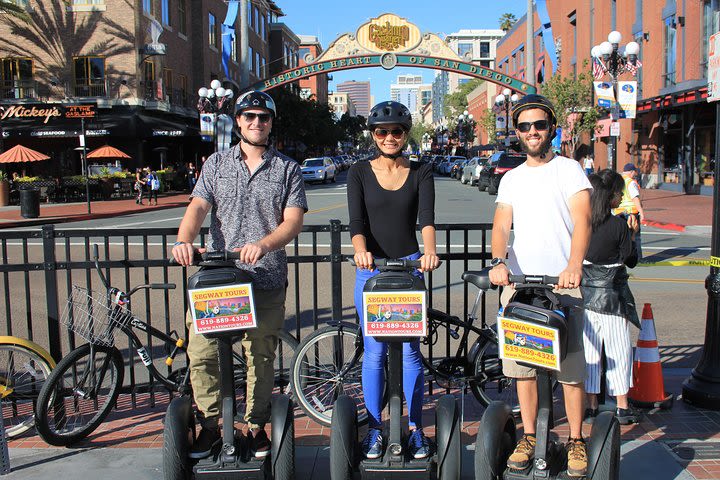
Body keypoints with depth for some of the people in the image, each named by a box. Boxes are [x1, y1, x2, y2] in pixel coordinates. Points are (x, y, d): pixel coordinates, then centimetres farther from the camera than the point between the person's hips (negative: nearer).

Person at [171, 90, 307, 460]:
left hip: (266, 279, -1)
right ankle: (210, 424, 16)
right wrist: (184, 240, -22)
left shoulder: (287, 169, 7)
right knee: (200, 351, -3)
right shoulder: (216, 164, 12)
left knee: (261, 356, 7)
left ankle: (256, 426, 25)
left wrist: (262, 245, -24)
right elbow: (198, 207, -1)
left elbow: (293, 221, -4)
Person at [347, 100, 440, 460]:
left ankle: (415, 428, 17)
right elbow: (357, 221, -9)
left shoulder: (420, 173, 3)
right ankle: (374, 428, 17)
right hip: (370, 267, 0)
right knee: (374, 352, 3)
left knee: (410, 350, 3)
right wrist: (361, 250, -30)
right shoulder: (360, 173, 2)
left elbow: (426, 217, -12)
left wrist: (429, 251, -32)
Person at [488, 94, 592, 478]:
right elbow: (501, 226, 2)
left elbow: (582, 219, -12)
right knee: (521, 366, 8)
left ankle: (575, 441, 17)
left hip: (563, 284, -3)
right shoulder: (511, 179, 14)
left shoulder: (569, 170, 2)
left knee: (571, 369, 1)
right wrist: (498, 262, -19)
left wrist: (574, 264, -30)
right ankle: (529, 436, 23)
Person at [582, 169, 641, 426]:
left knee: (589, 350, 9)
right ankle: (623, 407, 14)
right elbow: (631, 260, -2)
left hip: (585, 294, 3)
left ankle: (591, 406, 13)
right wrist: (632, 234, 8)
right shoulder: (619, 224, -11)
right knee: (619, 351, 7)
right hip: (612, 296, -3)